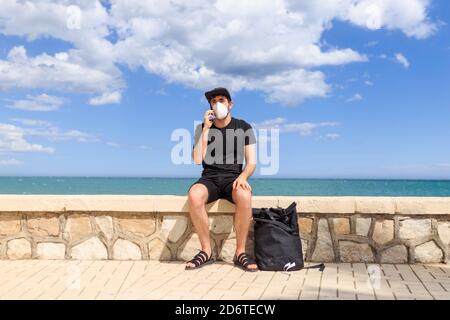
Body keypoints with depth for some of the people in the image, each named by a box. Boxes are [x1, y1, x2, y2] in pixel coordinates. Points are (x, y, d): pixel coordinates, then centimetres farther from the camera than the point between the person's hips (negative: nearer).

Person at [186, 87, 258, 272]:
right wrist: (206, 129, -7)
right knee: (194, 195, -35)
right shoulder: (202, 128, 9)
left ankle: (240, 252, -21)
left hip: (233, 178, -1)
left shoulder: (244, 128, 7)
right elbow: (197, 160, -4)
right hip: (209, 179, 1)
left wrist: (243, 176, -21)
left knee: (245, 196, -37)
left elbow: (251, 162, 2)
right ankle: (206, 251, -20)